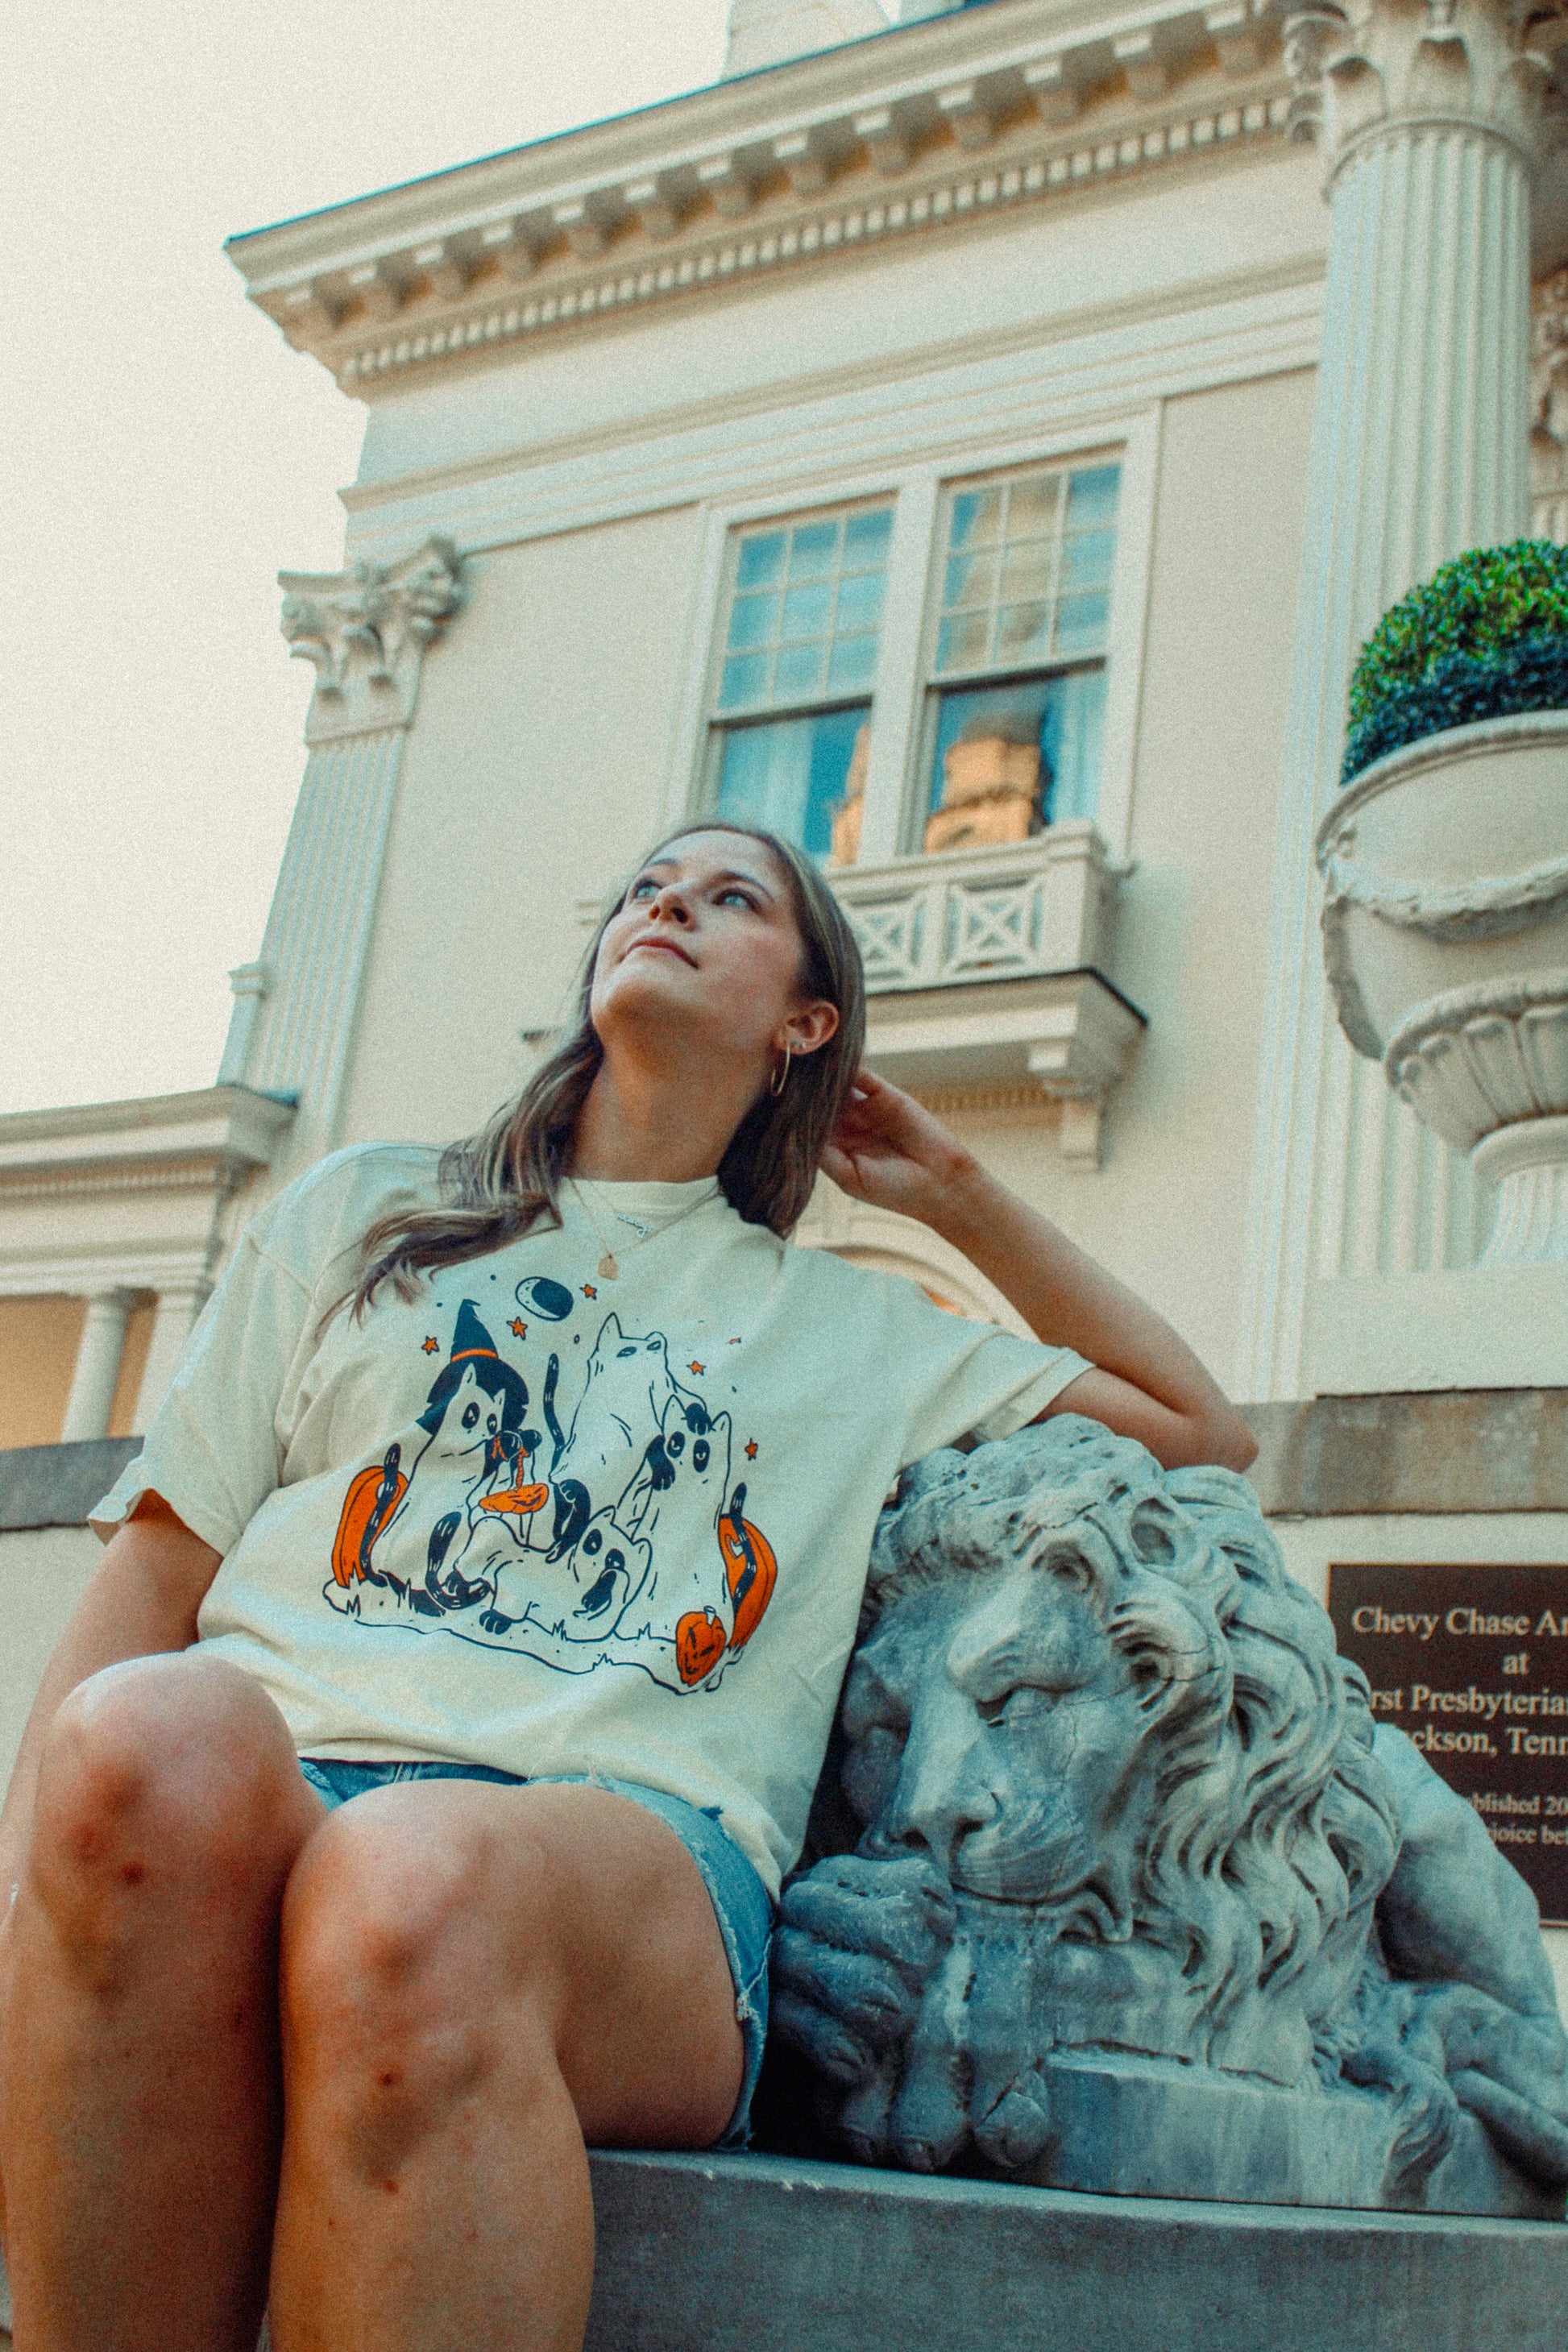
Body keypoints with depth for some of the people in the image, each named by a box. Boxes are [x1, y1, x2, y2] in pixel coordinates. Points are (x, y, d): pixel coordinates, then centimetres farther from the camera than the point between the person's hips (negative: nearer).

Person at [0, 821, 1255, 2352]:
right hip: (276, 1764, 1)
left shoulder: (855, 1336, 26)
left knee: (416, 1885, -38)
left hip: (632, 1824, 0)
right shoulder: (361, 1214, 26)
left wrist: (960, 1197, 30)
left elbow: (1200, 1437, 33)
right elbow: (160, 1566, 17)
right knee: (149, 1738, -37)